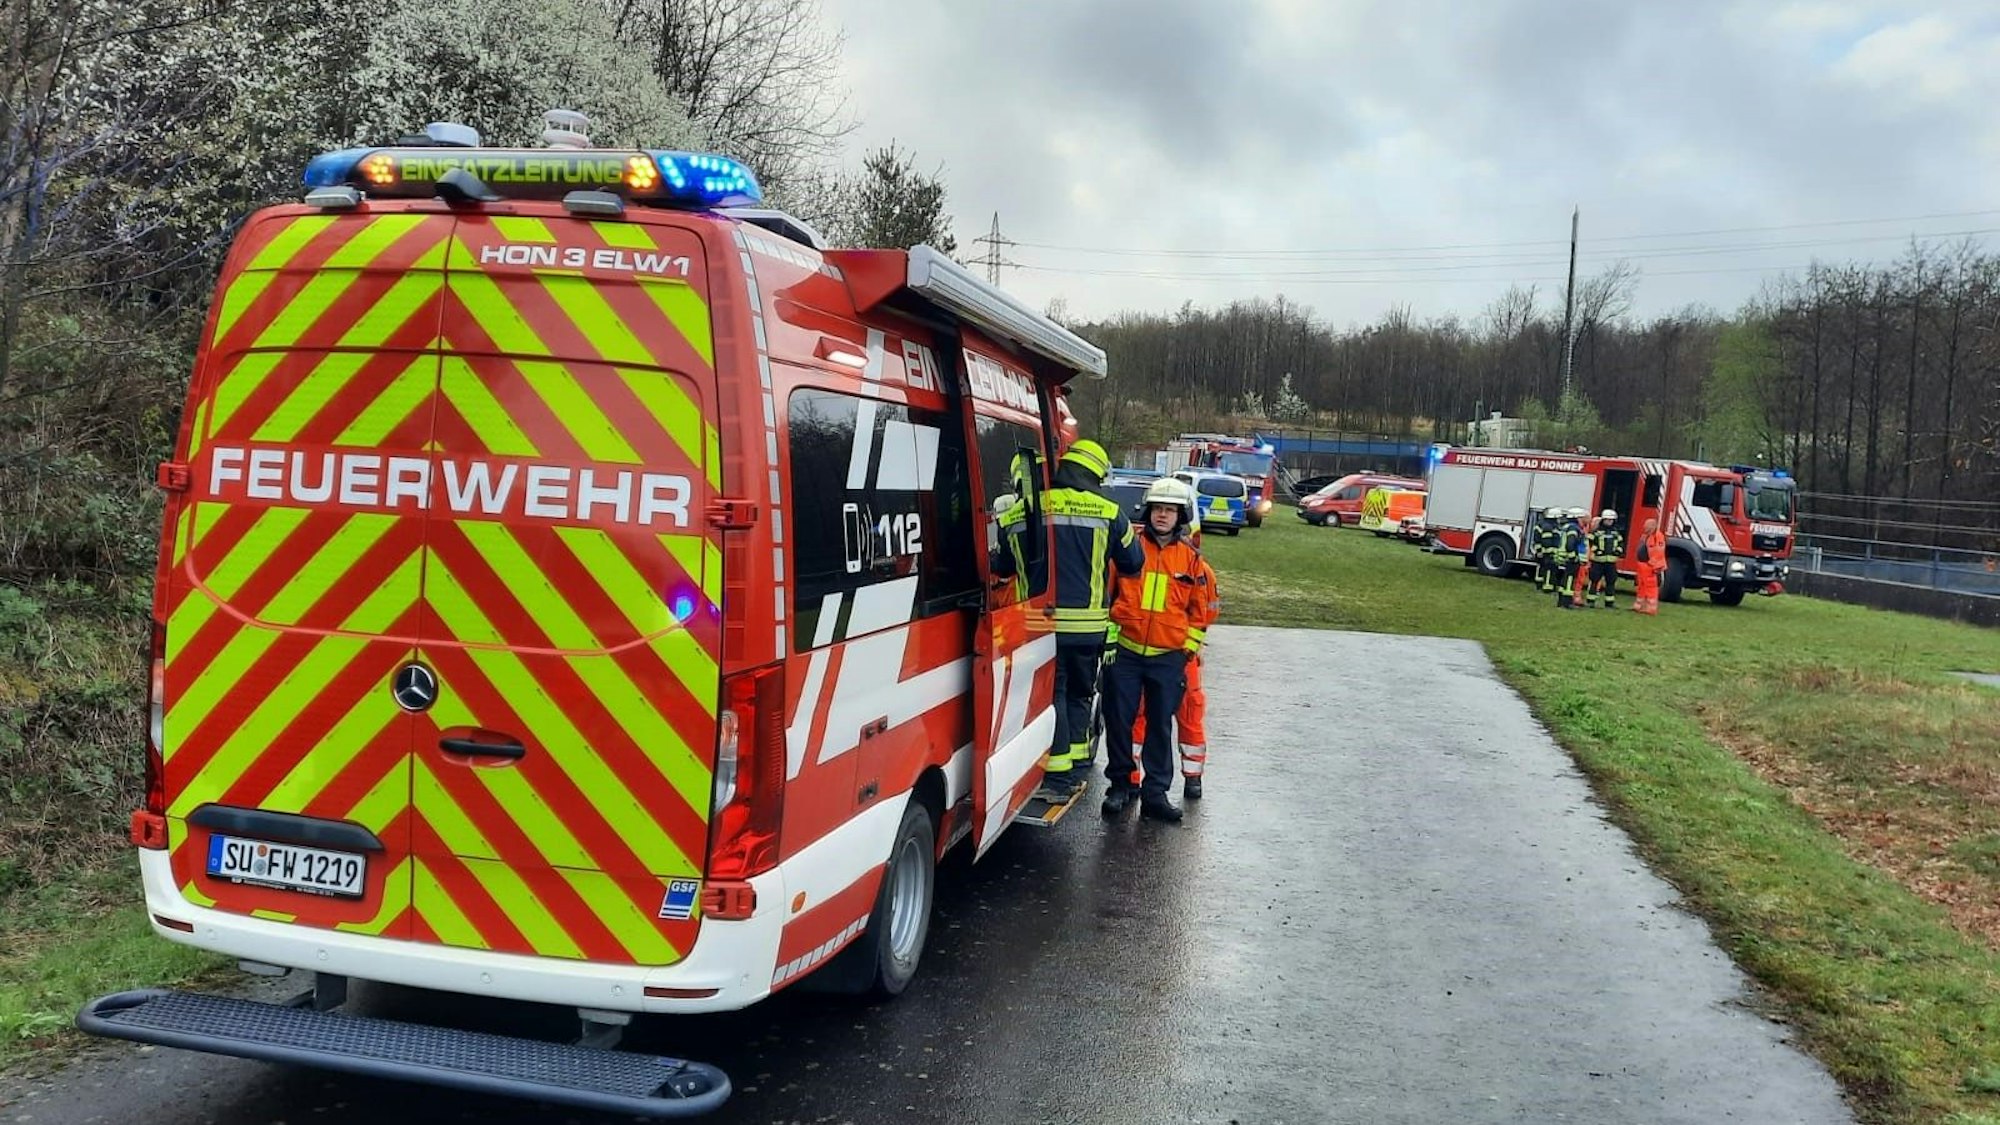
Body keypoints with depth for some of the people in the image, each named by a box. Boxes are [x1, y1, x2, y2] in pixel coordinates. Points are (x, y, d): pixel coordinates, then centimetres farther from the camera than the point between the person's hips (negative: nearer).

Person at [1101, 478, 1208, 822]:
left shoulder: (1191, 558, 6)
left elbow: (1200, 607, 13)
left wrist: (1189, 647, 8)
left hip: (1169, 657, 1)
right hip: (1125, 652, -1)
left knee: (1160, 726, 6)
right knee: (1119, 721, 4)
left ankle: (1155, 792, 14)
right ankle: (1120, 785, 19)